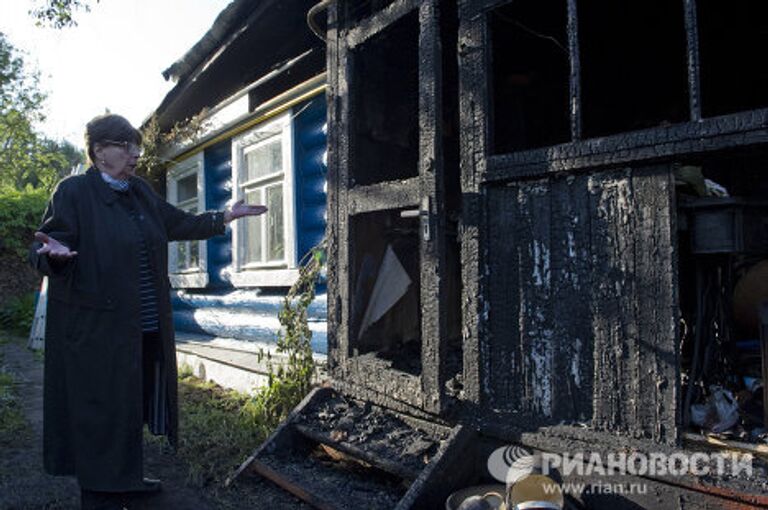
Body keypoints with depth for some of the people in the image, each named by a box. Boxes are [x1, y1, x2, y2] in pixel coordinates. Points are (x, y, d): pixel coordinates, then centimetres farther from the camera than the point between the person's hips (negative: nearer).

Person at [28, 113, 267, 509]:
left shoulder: (141, 192, 13)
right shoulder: (73, 192, -8)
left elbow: (179, 224, 23)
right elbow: (42, 250, -11)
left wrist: (225, 217, 19)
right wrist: (54, 252, -34)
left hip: (145, 329, 8)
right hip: (96, 330, -7)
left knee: (134, 401, 17)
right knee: (100, 406, 0)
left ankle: (124, 476, 34)